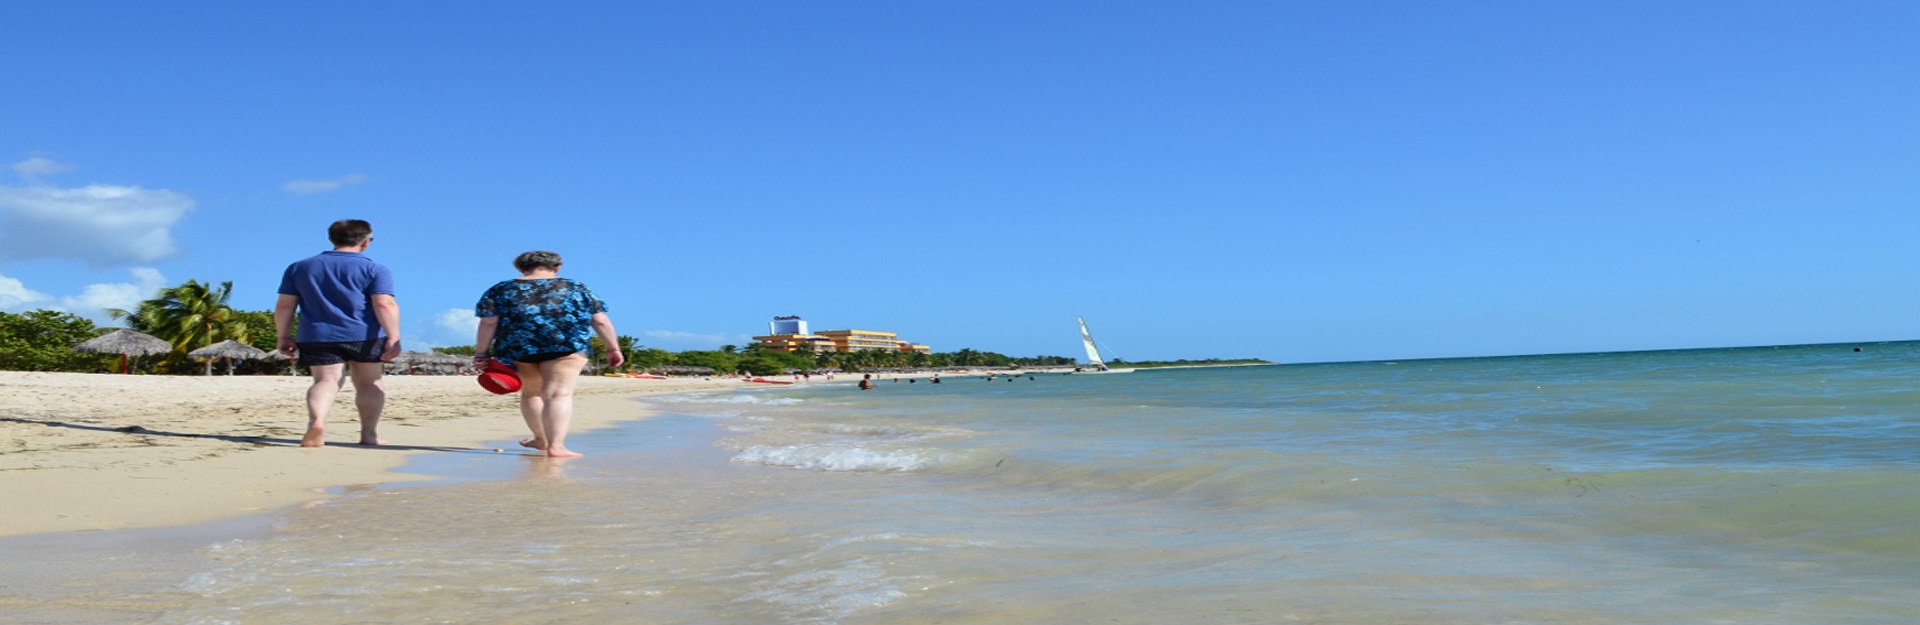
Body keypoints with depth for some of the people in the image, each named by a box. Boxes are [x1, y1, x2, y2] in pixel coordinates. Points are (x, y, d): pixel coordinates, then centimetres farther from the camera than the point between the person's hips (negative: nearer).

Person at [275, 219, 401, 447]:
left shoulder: (299, 268, 12)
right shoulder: (375, 270, -1)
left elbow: (284, 306, 10)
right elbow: (385, 304, -12)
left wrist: (284, 337, 16)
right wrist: (394, 339, -14)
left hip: (317, 337, 2)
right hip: (364, 336, -2)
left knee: (326, 380, -5)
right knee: (368, 383, 12)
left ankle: (316, 420, -33)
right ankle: (369, 434, 15)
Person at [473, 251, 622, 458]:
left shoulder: (500, 291, 11)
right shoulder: (576, 289, 10)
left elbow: (488, 323, 3)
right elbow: (600, 321, 7)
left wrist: (481, 353, 6)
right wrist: (613, 348, 11)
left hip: (516, 350, 2)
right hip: (565, 348, -2)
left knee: (530, 393, 20)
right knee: (559, 394, -7)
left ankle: (541, 439, 32)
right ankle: (556, 445, -21)